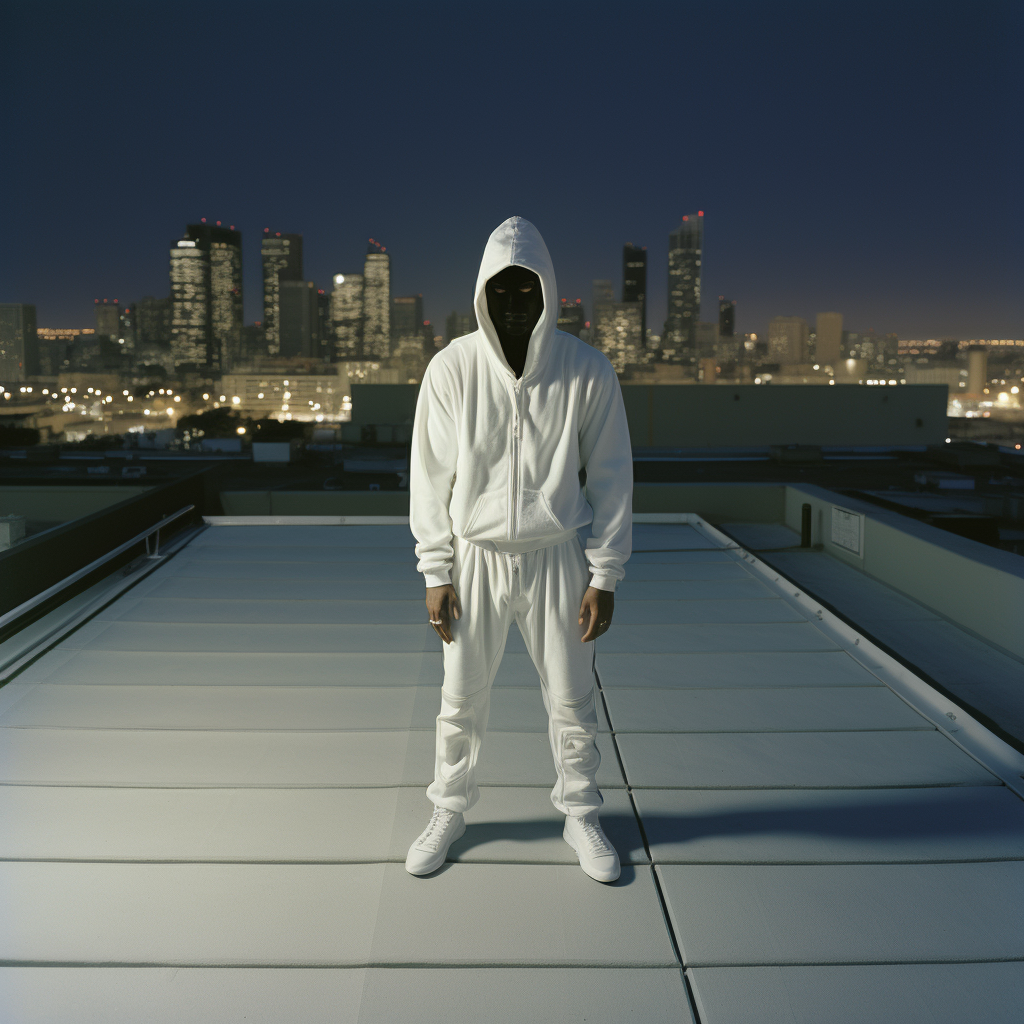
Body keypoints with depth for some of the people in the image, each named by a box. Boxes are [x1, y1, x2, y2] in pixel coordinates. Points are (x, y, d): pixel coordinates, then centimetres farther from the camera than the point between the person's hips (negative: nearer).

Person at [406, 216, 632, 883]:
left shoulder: (588, 371, -6)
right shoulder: (453, 368, -5)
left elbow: (610, 477, -1)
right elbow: (431, 476, -1)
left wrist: (605, 576, -3)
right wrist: (436, 573, -2)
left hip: (557, 558, 0)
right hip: (475, 558, 0)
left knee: (572, 700, 10)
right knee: (462, 700, 11)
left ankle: (581, 815, 32)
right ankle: (450, 812, 33)